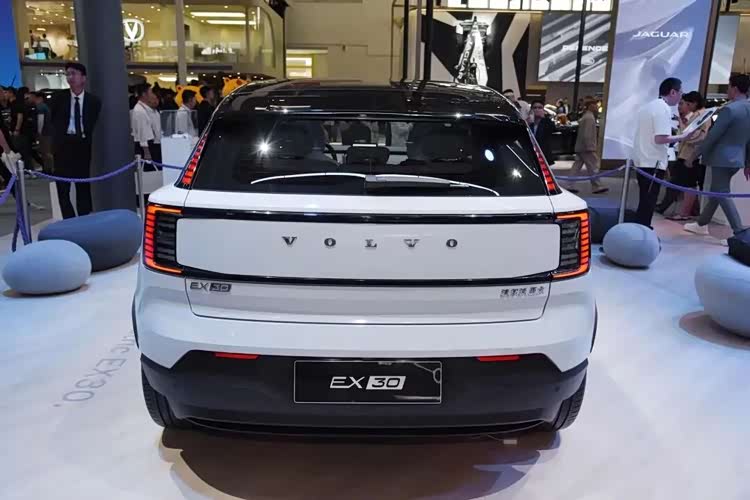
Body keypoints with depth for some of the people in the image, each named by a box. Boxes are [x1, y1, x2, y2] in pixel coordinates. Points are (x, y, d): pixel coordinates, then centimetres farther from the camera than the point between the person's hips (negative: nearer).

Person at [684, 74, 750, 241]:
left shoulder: (729, 109, -18)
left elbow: (713, 134, -16)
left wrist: (698, 153, -5)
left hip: (722, 158, -9)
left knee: (723, 194, -4)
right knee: (716, 191, 18)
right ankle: (701, 224, 30)